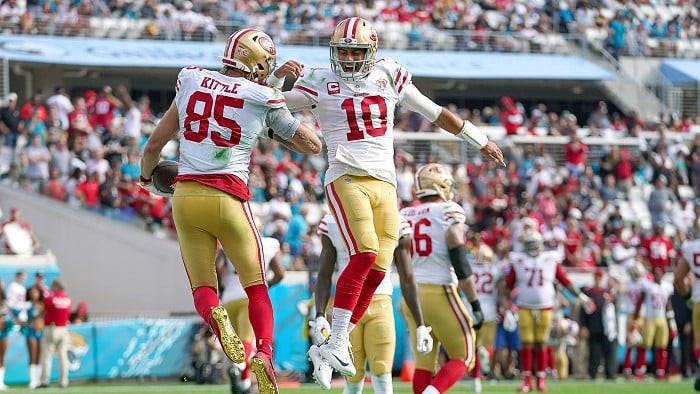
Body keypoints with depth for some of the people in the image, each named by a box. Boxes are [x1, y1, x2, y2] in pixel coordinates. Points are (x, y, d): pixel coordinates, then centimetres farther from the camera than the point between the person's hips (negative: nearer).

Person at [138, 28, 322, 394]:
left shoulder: (191, 82, 7)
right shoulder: (263, 100, -1)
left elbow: (154, 144, 14)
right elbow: (312, 145, 10)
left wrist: (146, 177, 33)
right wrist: (278, 130, 26)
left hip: (186, 196, 2)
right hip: (228, 197, -2)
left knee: (202, 288, 10)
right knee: (256, 288, 11)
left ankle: (217, 318, -24)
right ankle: (264, 353, -12)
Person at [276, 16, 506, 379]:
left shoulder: (389, 76, 11)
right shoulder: (321, 83, 2)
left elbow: (435, 112, 20)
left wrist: (480, 141, 26)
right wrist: (277, 77, -18)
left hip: (385, 182, 5)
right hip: (347, 178, -5)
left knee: (378, 268, -2)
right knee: (365, 254, -23)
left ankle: (339, 342, 7)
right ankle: (336, 340, -19)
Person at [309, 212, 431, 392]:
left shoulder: (396, 224, 3)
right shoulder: (333, 223, 3)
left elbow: (407, 280, 8)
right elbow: (324, 276, 6)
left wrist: (421, 326, 6)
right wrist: (320, 316, -8)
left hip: (381, 305, 0)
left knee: (382, 377, -12)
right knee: (353, 378, 0)